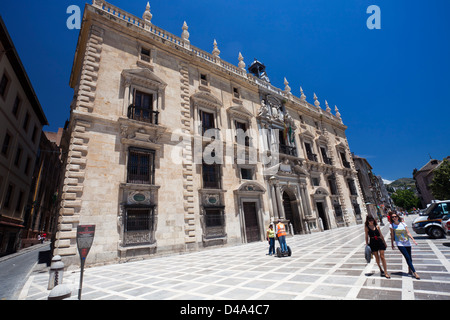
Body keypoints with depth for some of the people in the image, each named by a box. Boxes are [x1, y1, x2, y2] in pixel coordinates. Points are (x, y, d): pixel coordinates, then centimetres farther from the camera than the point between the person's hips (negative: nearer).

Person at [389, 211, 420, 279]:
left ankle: (410, 271, 29)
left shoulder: (403, 224, 2)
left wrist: (413, 239, -13)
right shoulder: (392, 225, -4)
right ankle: (415, 272, -1)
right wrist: (392, 244, 3)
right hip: (400, 244, -3)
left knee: (409, 257, 11)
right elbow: (392, 236, 1)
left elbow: (408, 233, 1)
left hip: (407, 243, 3)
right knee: (407, 257, -9)